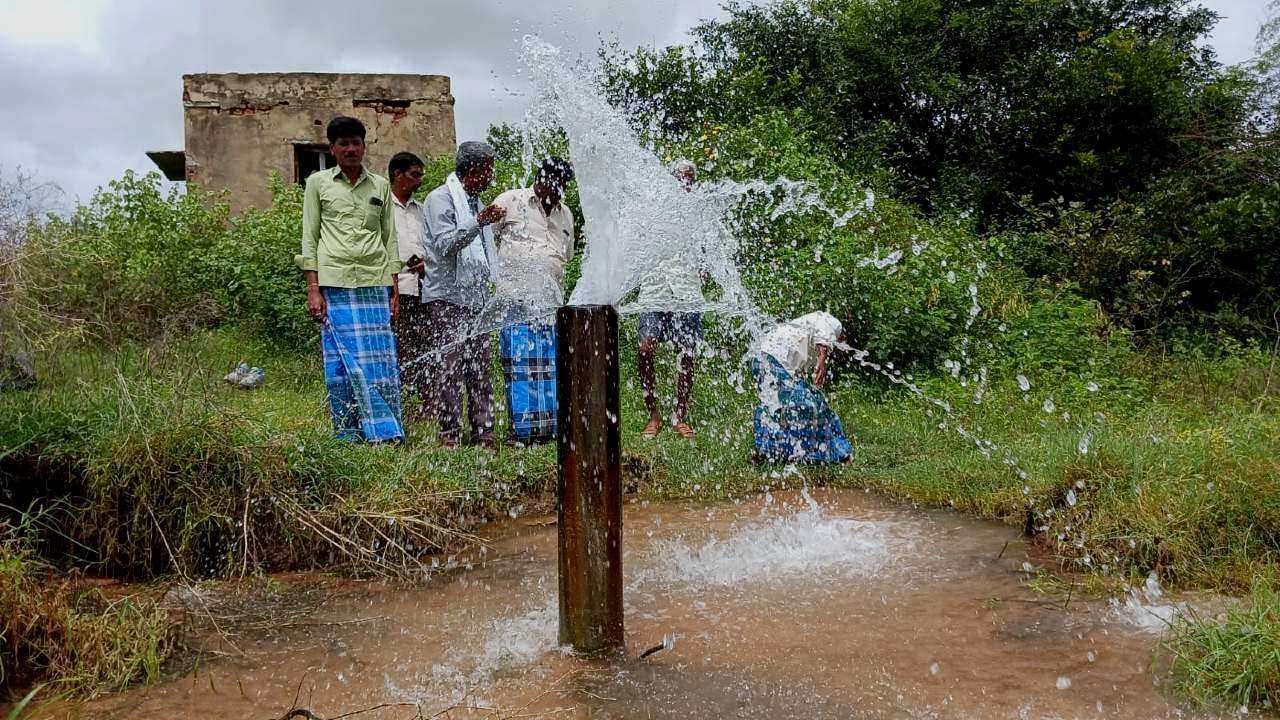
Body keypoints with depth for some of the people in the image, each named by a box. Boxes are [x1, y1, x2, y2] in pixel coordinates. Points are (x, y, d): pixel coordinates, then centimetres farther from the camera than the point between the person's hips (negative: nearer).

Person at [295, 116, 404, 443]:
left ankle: (388, 433, 2)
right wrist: (313, 289, -3)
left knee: (382, 361, -4)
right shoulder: (318, 183, 10)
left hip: (375, 284, 2)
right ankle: (347, 434, 3)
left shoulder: (380, 186, 16)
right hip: (334, 283, -2)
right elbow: (309, 237, 6)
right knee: (342, 362, -3)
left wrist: (394, 291, 10)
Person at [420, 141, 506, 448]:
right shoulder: (440, 198, -4)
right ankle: (450, 433, -4)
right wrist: (479, 222, -26)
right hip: (447, 296, -8)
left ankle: (483, 431, 8)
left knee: (481, 366, 5)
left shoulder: (476, 202, 22)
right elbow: (445, 244, -17)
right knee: (450, 366, -8)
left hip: (476, 297, 8)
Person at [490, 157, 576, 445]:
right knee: (519, 364, -7)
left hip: (551, 302, 5)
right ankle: (522, 429, -3)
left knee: (551, 365, 3)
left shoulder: (565, 214, 20)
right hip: (516, 297, -5)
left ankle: (550, 426, 8)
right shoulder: (510, 201, 4)